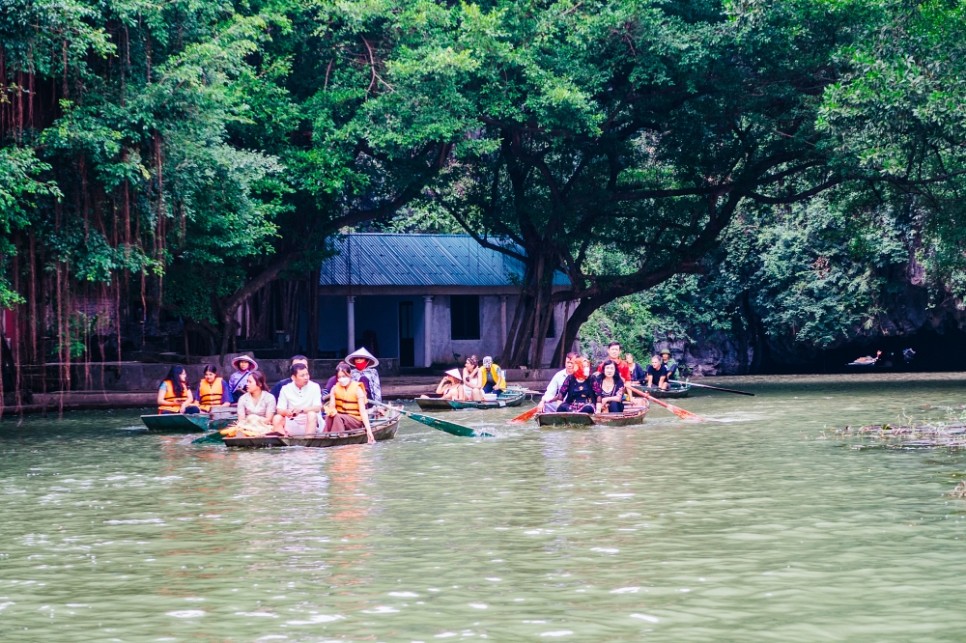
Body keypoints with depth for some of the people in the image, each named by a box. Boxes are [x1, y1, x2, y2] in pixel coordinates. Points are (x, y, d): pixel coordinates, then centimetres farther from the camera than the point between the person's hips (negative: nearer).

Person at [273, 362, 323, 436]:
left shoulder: (314, 387, -3)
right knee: (277, 418, -23)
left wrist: (301, 410, -30)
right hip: (291, 425, 2)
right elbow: (279, 410, -4)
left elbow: (318, 408, -13)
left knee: (312, 414, -31)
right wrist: (287, 412, -29)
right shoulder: (286, 389, 1)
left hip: (310, 423, -2)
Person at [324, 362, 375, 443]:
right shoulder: (335, 389, 1)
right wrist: (331, 411, -32)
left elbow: (362, 411, -17)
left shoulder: (357, 389, -11)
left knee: (337, 417, -32)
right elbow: (331, 407, -5)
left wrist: (368, 430, -27)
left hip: (355, 421, -3)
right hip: (340, 417, 3)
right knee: (329, 416, -29)